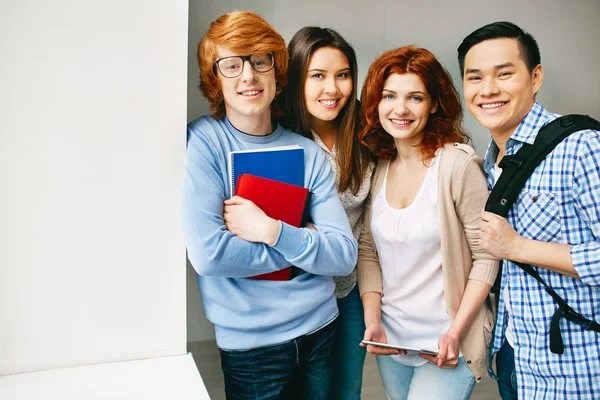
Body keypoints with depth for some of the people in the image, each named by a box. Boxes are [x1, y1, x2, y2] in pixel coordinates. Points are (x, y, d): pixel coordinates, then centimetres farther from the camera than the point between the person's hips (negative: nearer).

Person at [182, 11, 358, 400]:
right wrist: (305, 242, -13)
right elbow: (207, 254, -22)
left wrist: (272, 230, -21)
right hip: (250, 342, -4)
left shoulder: (308, 153, 0)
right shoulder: (201, 142, -11)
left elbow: (345, 254, -6)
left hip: (320, 328, 4)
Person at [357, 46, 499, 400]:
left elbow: (486, 257, -12)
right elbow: (368, 251, 5)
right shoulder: (378, 167, 1)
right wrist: (372, 320, -4)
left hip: (447, 344, -5)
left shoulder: (458, 164, -14)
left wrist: (455, 333, -15)